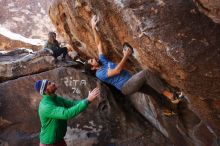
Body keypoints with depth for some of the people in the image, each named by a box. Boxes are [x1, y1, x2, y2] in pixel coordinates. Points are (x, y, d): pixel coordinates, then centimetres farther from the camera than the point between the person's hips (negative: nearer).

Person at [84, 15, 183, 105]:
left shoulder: (102, 61, 21)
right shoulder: (99, 74, -2)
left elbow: (99, 43, 21)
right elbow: (117, 70, -17)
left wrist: (94, 28, 19)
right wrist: (126, 56, -15)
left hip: (132, 81, 8)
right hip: (125, 87, -8)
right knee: (146, 73, -31)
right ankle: (170, 95, -27)